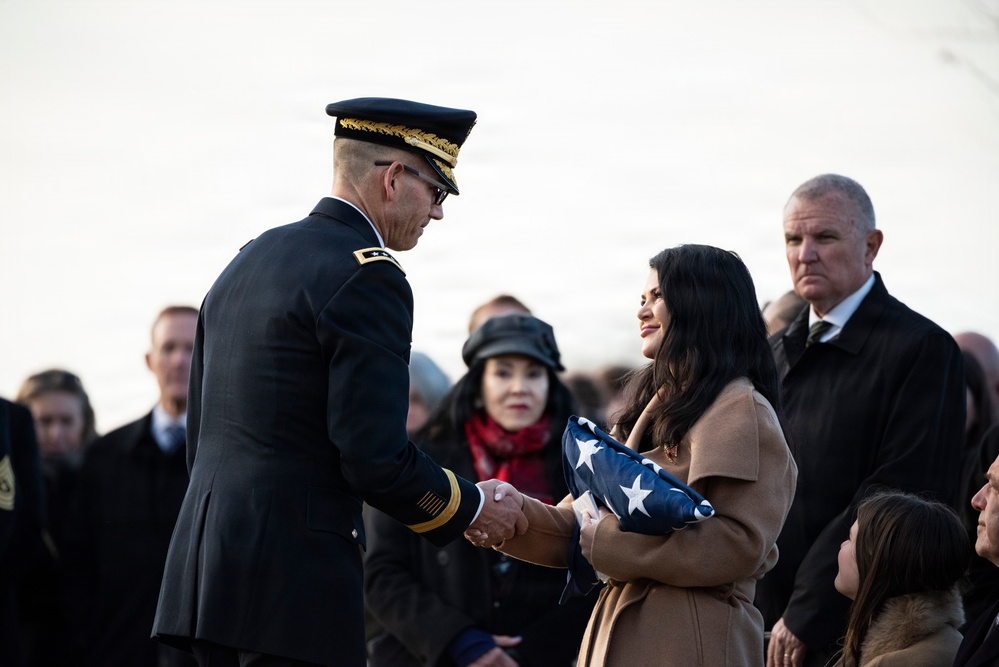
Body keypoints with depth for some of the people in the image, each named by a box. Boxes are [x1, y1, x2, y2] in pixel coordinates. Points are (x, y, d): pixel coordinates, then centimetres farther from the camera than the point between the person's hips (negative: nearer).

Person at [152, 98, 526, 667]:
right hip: (294, 575, -9)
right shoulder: (368, 278, -11)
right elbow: (376, 456, -17)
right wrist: (472, 509, -1)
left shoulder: (251, 259, 17)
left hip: (205, 556, 9)